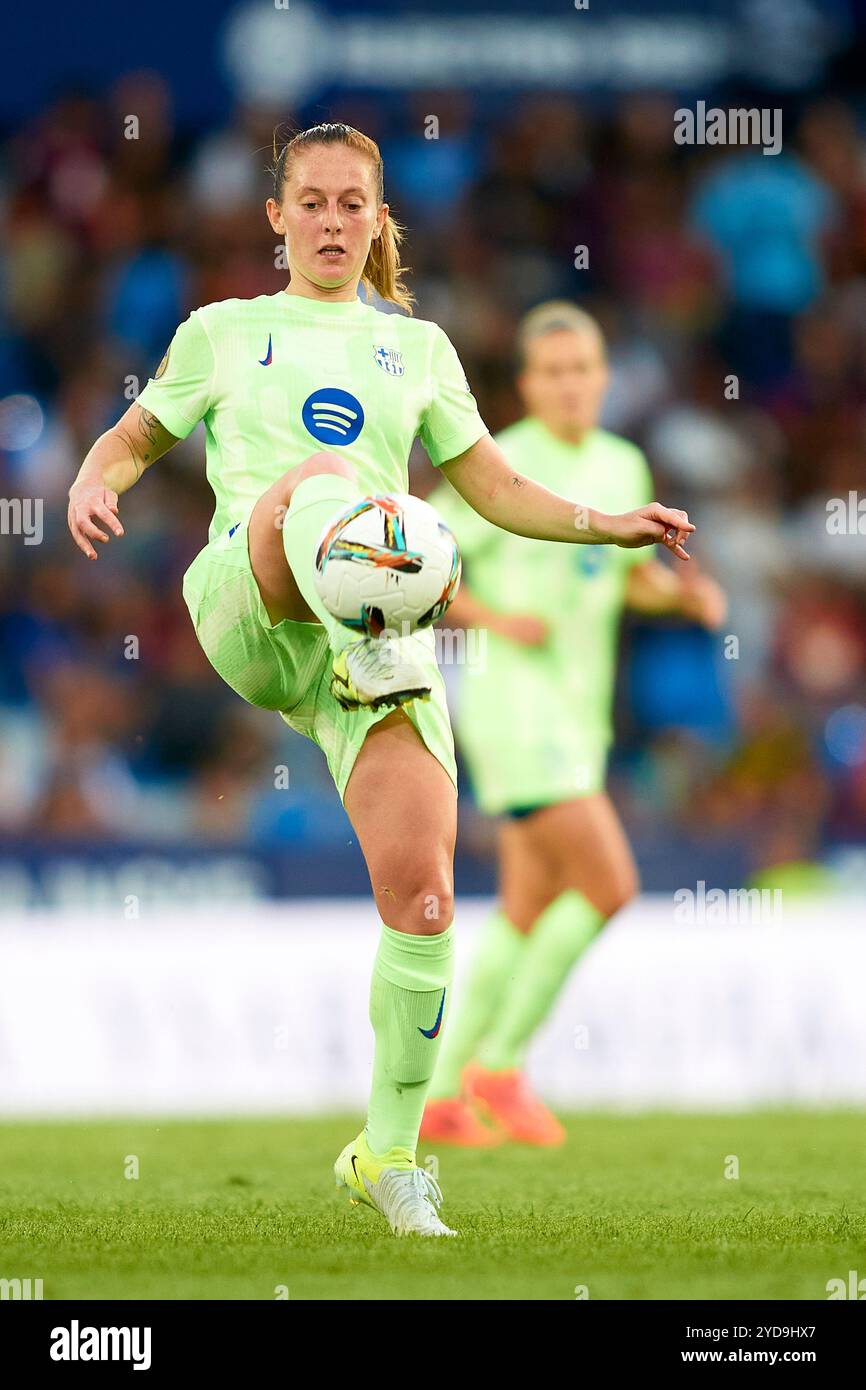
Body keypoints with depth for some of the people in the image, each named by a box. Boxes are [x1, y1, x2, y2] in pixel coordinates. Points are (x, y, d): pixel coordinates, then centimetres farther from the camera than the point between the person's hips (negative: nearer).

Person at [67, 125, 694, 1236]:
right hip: (241, 606, -2)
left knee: (421, 895, -14)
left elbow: (492, 485, 28)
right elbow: (136, 437, 25)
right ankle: (379, 647, -66)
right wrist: (95, 482, 2)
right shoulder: (224, 332, 21)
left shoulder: (415, 346, 26)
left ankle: (389, 1153, -1)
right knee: (319, 480, -37)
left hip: (380, 629, 2)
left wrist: (607, 525, 13)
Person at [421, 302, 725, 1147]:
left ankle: (439, 1098, 16)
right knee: (610, 885, -18)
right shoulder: (502, 468, -10)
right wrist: (496, 620, -18)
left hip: (578, 712, 8)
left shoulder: (623, 466, 10)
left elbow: (632, 577, 24)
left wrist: (683, 592, 3)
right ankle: (499, 1066, -7)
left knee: (528, 917, 9)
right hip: (512, 702, -8)